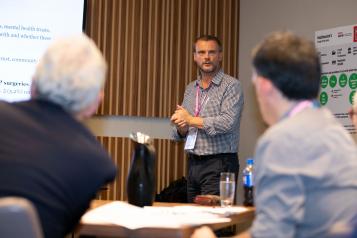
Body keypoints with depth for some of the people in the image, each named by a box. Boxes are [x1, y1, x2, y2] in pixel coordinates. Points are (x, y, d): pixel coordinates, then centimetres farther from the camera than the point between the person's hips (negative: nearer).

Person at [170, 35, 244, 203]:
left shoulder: (231, 86, -6)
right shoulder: (190, 89, 15)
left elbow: (228, 122, -20)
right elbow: (178, 135, 17)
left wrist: (191, 120, -11)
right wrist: (181, 128, -7)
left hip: (219, 165, -6)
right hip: (193, 164, 6)